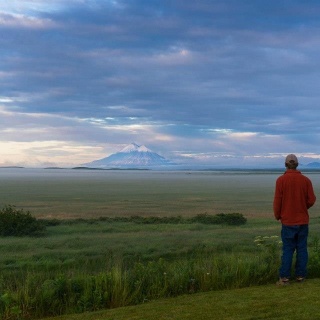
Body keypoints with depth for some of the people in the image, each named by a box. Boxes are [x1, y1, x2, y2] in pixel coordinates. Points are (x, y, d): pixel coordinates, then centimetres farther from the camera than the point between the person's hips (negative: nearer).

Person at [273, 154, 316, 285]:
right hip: (303, 220, 2)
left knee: (288, 250, 3)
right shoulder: (306, 180, -3)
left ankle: (284, 277, 2)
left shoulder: (281, 180, -10)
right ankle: (300, 275, 14)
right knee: (302, 248, 10)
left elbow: (277, 201, -9)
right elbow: (311, 200, -2)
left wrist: (277, 215, 7)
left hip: (288, 221, -2)